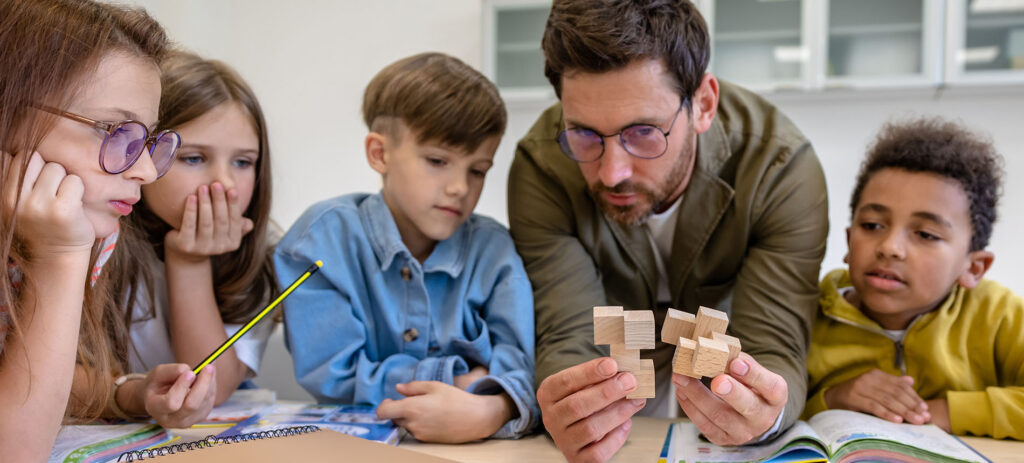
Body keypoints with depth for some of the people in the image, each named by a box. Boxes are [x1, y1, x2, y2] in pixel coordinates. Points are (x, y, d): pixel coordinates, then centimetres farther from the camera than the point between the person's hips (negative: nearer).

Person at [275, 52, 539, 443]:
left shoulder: (492, 249, -1)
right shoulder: (325, 237, -6)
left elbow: (522, 360, -12)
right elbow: (330, 374, -13)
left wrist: (492, 410, -35)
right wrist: (463, 379, -16)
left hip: (475, 448, 3)